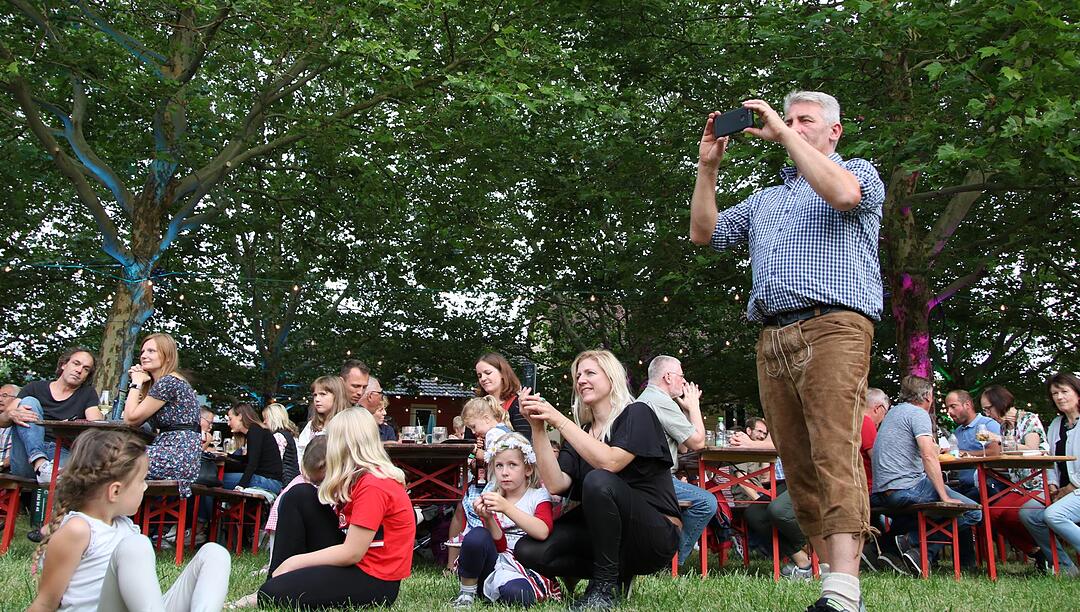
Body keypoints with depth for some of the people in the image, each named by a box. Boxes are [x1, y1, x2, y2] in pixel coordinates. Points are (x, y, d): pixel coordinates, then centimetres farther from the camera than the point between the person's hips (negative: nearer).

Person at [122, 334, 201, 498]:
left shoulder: (168, 382, -11)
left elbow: (131, 419, -7)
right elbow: (133, 419, 16)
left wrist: (136, 383, 2)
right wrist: (138, 383, 12)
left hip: (177, 455, -10)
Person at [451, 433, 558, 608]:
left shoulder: (538, 496, 2)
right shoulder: (492, 500, 9)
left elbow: (543, 532, -20)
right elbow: (499, 545, -3)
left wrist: (507, 508, -27)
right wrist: (488, 519, -22)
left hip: (526, 569, -3)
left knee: (516, 593, -39)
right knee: (477, 536, -28)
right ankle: (467, 592, -6)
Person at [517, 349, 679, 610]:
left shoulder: (636, 413, -5)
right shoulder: (580, 432, 11)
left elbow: (609, 463, -24)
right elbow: (556, 484, -6)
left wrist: (559, 420, -22)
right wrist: (538, 428, -14)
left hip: (657, 537, -6)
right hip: (606, 534, 6)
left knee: (598, 481, -33)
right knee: (528, 551, -15)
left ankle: (606, 587, -17)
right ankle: (616, 572, 0)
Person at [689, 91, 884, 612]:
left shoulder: (859, 172, 15)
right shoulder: (765, 199, 32)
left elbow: (843, 194, -11)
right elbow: (704, 233, 23)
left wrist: (785, 134, -4)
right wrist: (708, 165, 15)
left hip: (833, 327, -6)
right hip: (773, 338, 6)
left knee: (835, 454, -18)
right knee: (798, 465, 0)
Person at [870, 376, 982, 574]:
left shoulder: (894, 411, 22)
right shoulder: (918, 413, -5)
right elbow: (929, 456, -18)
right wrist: (945, 497, -18)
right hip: (905, 488, -9)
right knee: (973, 513, -8)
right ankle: (911, 540, -10)